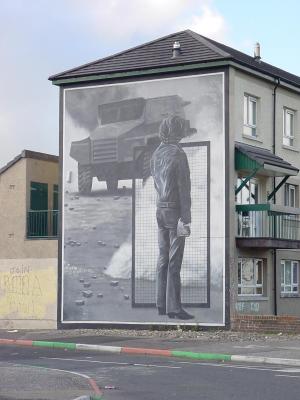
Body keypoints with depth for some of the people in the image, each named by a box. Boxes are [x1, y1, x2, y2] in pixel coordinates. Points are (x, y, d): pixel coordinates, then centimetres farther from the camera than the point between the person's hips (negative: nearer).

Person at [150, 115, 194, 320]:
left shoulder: (157, 154, 8)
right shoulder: (178, 155, -14)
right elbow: (183, 188, -16)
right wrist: (186, 219, -15)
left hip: (160, 209, 7)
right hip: (175, 210, -7)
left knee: (163, 257, 11)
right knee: (174, 260, -5)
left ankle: (162, 304, 15)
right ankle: (173, 307, -3)